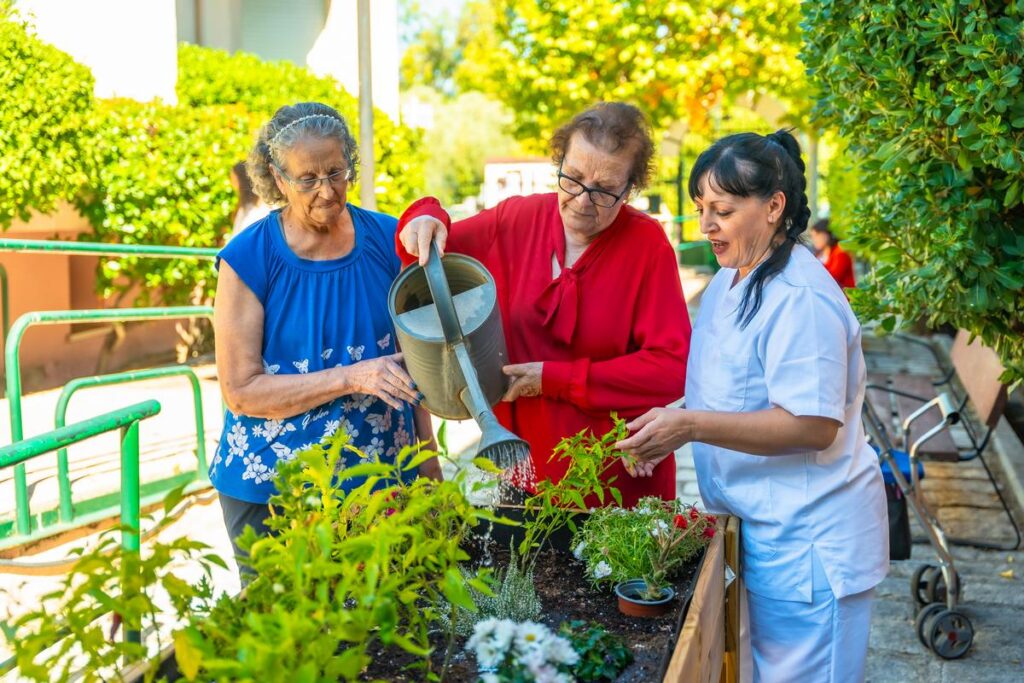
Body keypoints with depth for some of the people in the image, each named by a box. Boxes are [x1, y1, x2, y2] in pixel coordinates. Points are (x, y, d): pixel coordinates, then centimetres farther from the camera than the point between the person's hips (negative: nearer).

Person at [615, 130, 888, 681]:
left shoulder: (801, 299, -22)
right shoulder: (729, 281, 9)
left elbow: (813, 425, -26)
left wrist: (692, 426, -30)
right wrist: (662, 428, 5)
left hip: (807, 541, -9)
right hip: (762, 526, 9)